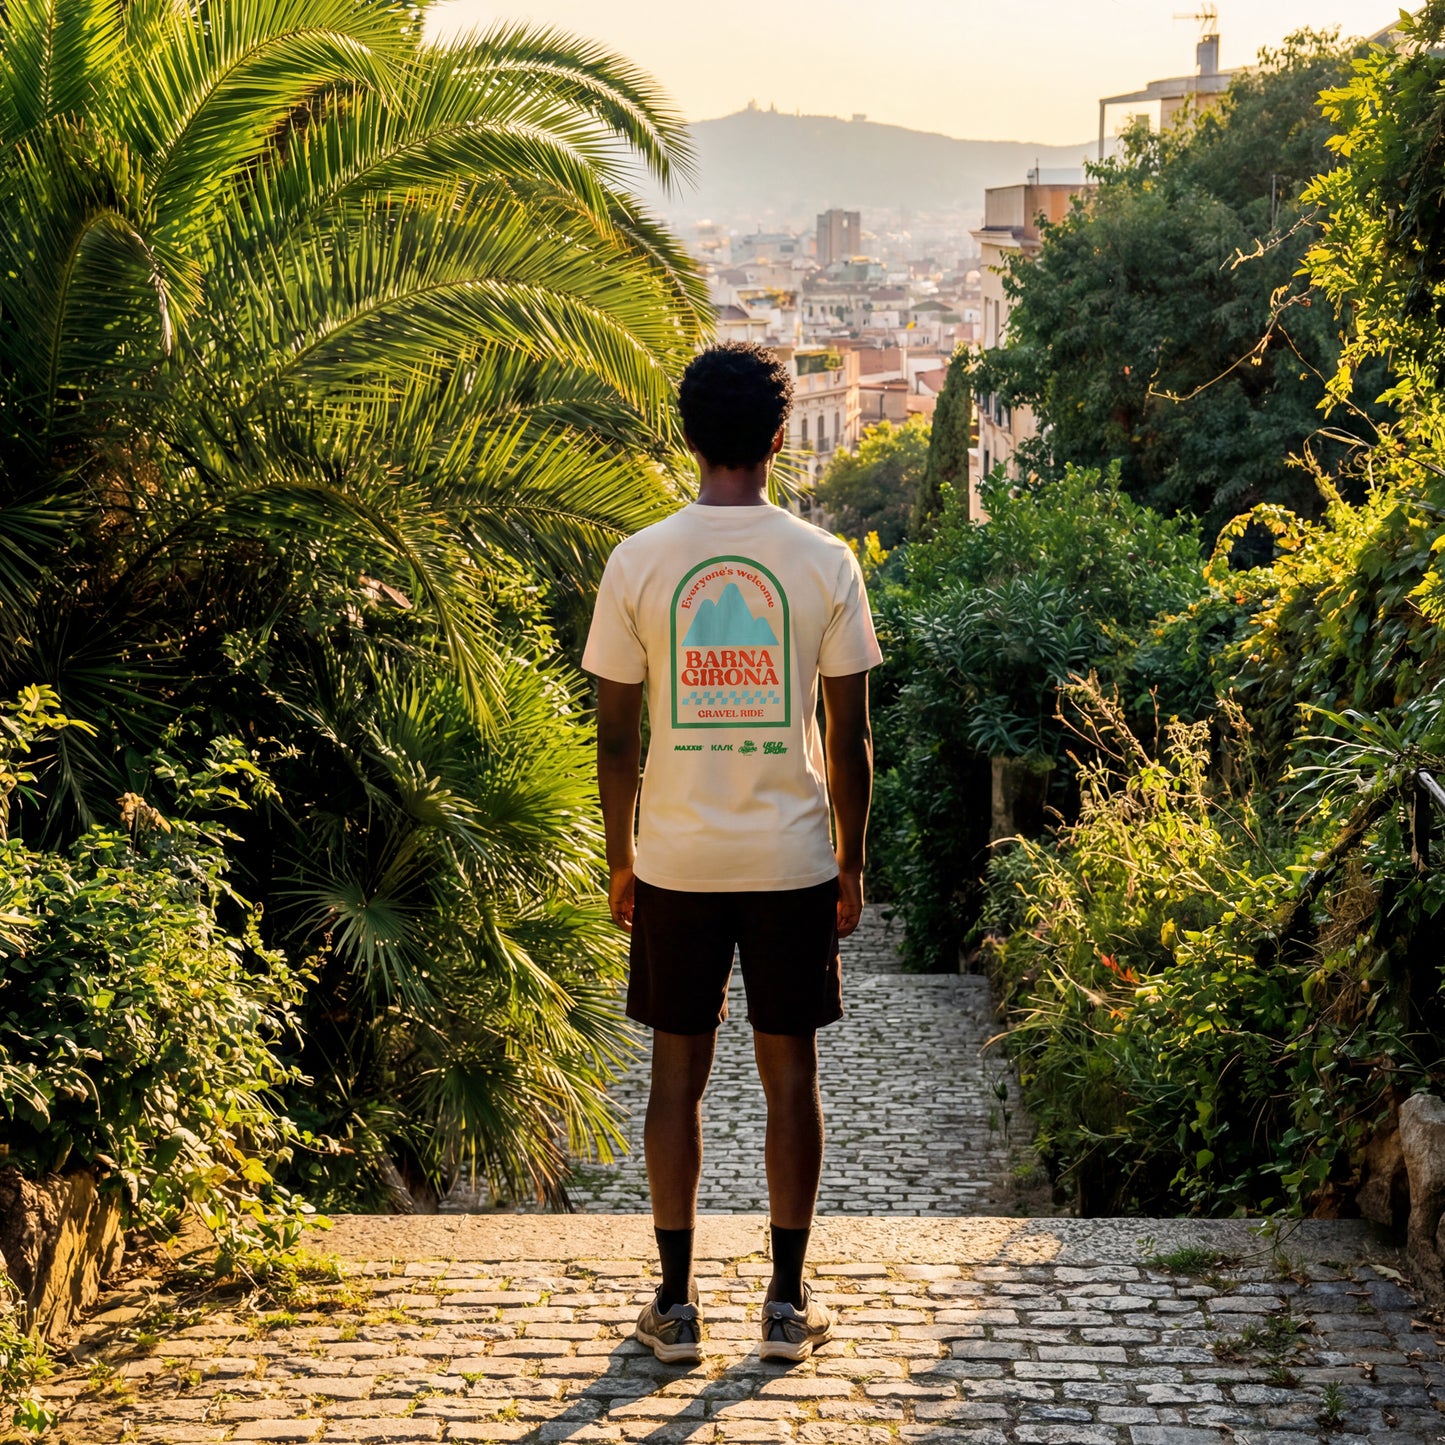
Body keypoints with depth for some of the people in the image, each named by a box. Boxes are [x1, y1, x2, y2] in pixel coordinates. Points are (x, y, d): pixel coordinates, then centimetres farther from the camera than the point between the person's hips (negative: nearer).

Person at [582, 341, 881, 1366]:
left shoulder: (639, 562, -5)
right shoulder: (825, 562, -5)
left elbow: (618, 735, -2)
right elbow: (850, 738, -3)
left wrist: (620, 859, 10)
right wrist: (851, 862, 8)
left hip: (677, 859, 0)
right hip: (794, 858, 0)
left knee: (679, 1074, 9)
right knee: (790, 1072, 9)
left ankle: (677, 1302, 14)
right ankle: (789, 1301, 15)